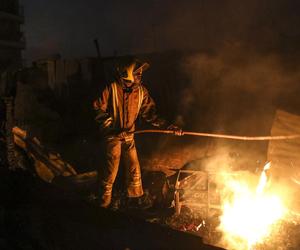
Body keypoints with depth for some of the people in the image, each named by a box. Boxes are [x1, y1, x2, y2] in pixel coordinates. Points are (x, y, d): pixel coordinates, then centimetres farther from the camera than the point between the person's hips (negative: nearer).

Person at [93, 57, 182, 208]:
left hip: (129, 135, 3)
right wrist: (112, 128, -17)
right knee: (111, 168, -2)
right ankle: (105, 200, 19)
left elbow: (149, 113, -2)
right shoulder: (112, 88, -14)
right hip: (112, 135, -3)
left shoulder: (141, 91, -4)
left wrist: (169, 127, -13)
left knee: (134, 169, 7)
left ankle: (136, 197, 28)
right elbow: (99, 109, -9)